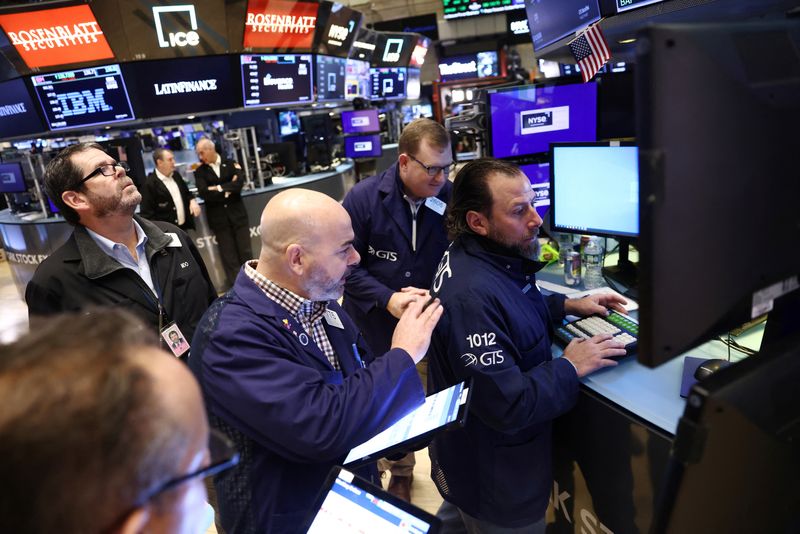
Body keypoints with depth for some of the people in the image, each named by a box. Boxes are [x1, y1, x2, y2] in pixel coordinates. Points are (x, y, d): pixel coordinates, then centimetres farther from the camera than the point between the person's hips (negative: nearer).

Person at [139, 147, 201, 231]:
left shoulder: (176, 175, 8)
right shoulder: (150, 183, -13)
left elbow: (186, 192, 23)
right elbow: (146, 213, -14)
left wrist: (192, 201, 1)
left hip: (184, 227, 7)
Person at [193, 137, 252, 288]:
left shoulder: (231, 164, 3)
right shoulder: (200, 172, 3)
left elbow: (239, 183, -13)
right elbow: (203, 193, -11)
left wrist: (219, 188, -13)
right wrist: (228, 190, -10)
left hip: (237, 214, 0)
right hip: (218, 218, 0)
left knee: (245, 252, 5)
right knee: (229, 256, 4)